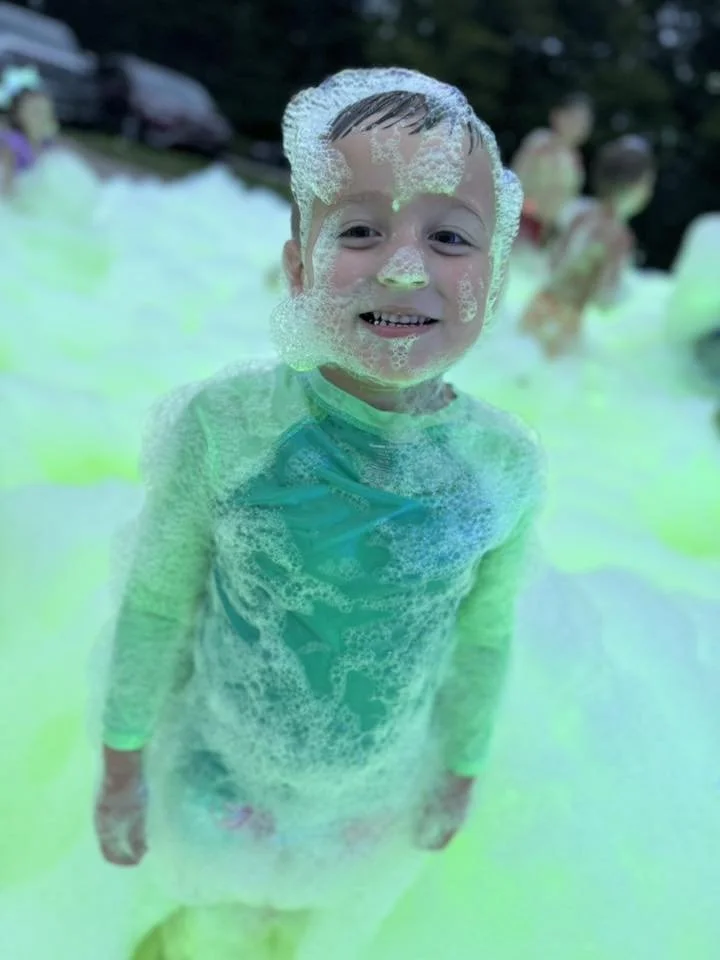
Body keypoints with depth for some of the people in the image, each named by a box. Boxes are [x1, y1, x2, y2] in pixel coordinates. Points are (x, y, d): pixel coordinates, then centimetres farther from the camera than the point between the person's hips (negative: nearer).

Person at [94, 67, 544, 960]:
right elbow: (155, 606, -14)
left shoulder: (507, 465, -20)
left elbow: (484, 637, -5)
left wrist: (463, 770, 8)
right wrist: (122, 766, -2)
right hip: (220, 786, -1)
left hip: (384, 800, 2)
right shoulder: (223, 423, -27)